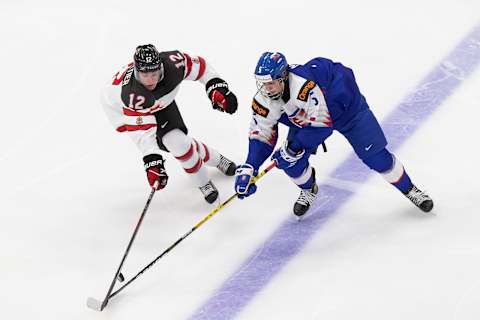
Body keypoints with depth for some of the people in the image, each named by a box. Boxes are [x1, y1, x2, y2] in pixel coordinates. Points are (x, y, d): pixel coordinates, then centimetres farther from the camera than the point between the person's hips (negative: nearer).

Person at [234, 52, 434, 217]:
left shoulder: (304, 85, -43)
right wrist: (248, 169, -26)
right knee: (290, 161, -9)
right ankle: (308, 189, 22)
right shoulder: (264, 100, -22)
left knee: (374, 155, -6)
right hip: (305, 118, 6)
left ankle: (408, 189, 15)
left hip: (346, 106, -6)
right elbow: (261, 134, -15)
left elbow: (322, 122, -38)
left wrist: (294, 147, -35)